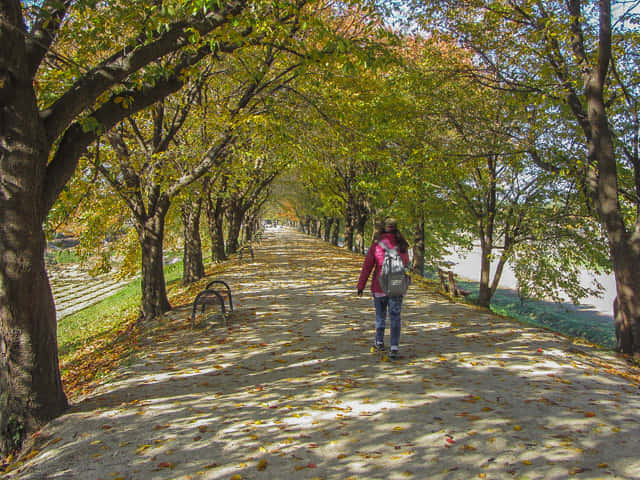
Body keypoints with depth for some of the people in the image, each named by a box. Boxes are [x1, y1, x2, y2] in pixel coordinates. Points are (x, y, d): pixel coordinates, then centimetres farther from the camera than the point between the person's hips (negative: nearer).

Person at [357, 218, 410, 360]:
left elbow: (367, 266, -6)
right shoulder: (402, 245, -1)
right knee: (395, 317, 4)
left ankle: (379, 342, 31)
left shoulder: (376, 244, -8)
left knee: (380, 315, 16)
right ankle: (394, 348, -3)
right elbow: (406, 265, 9)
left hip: (380, 286, -1)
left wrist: (361, 285, 1)